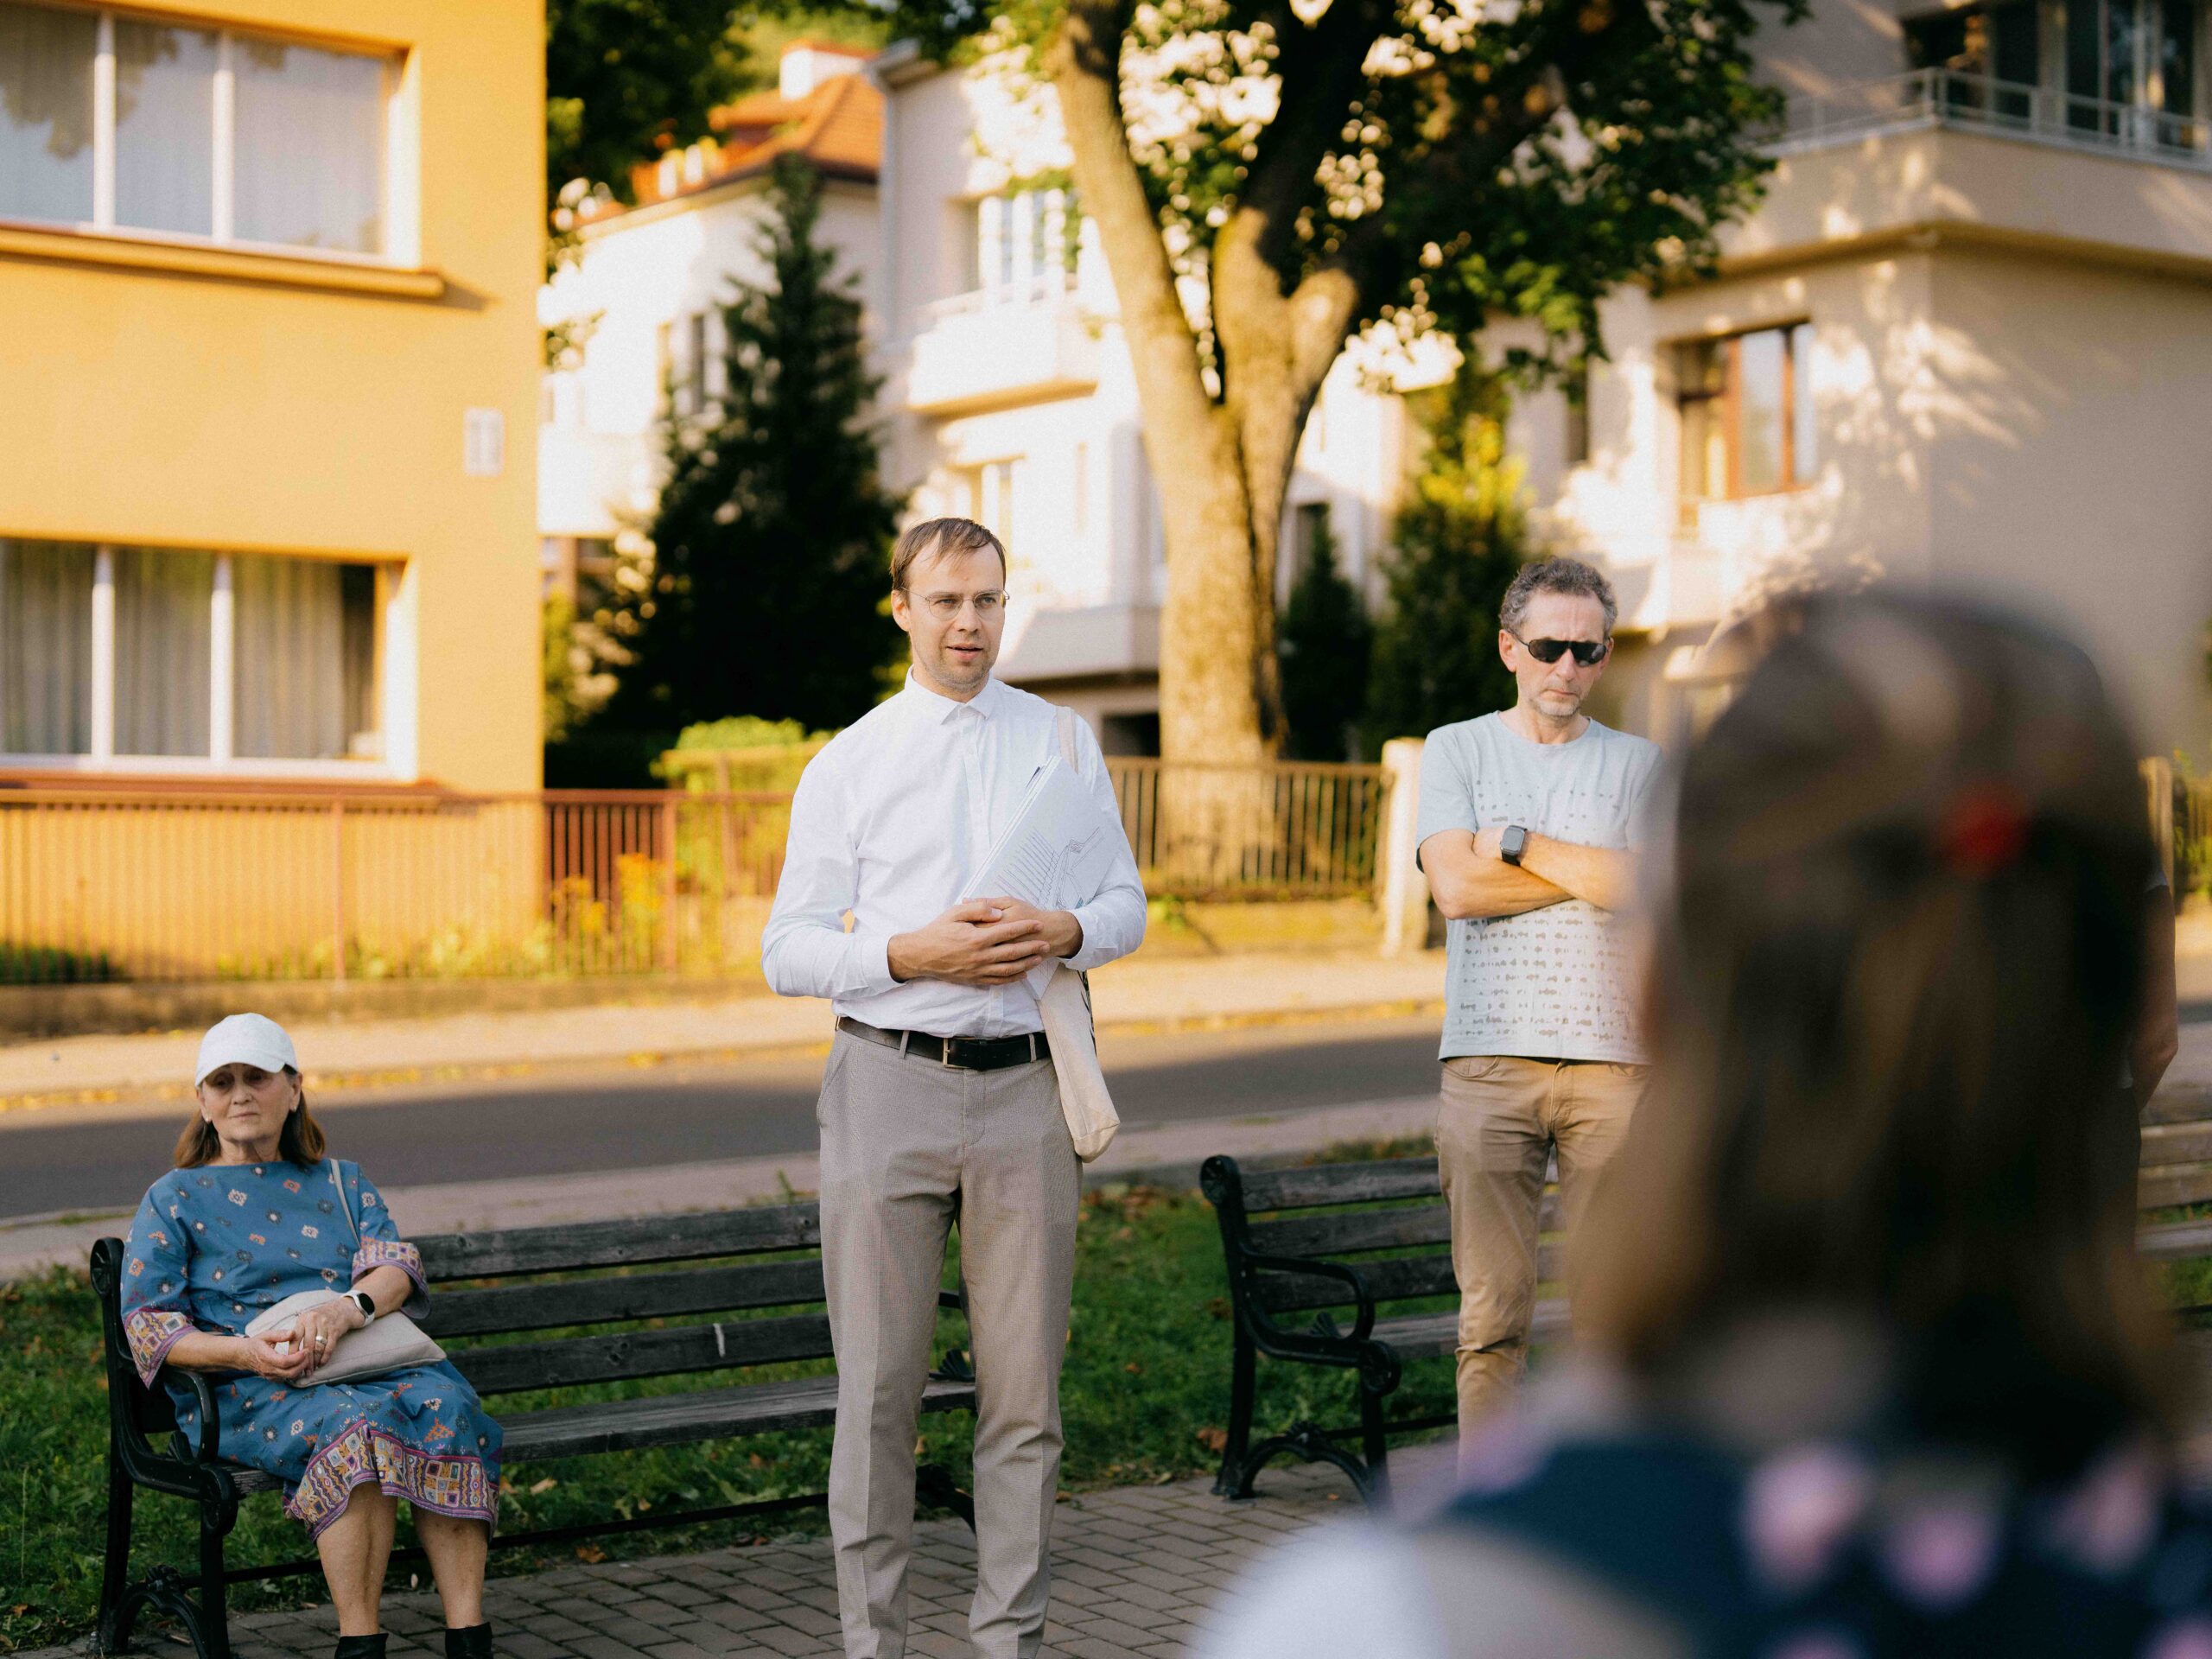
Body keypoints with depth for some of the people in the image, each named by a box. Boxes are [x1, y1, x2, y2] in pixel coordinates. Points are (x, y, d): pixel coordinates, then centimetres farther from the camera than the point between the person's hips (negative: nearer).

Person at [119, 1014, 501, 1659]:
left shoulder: (342, 1183, 23)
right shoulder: (174, 1199, 13)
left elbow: (396, 1264, 5)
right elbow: (146, 1325, 3)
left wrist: (350, 1306, -21)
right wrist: (245, 1351, -16)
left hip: (367, 1365, 3)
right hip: (244, 1390, -3)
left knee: (447, 1406, -31)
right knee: (359, 1425, -37)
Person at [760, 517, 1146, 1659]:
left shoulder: (1063, 743, 12)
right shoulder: (847, 765, 6)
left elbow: (1126, 904, 12)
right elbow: (788, 952, 3)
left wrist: (1065, 932, -10)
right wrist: (911, 953, -13)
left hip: (1024, 1089, 2)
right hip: (890, 1083, -1)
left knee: (1024, 1390, 4)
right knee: (879, 1388, 1)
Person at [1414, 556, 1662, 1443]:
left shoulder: (1638, 762, 13)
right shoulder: (1456, 749, 11)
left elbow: (1649, 886, -5)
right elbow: (1457, 888, -5)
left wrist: (1517, 843, -2)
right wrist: (1596, 872, -1)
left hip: (1614, 1059, 1)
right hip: (1489, 1055, -1)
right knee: (1493, 1311, -2)